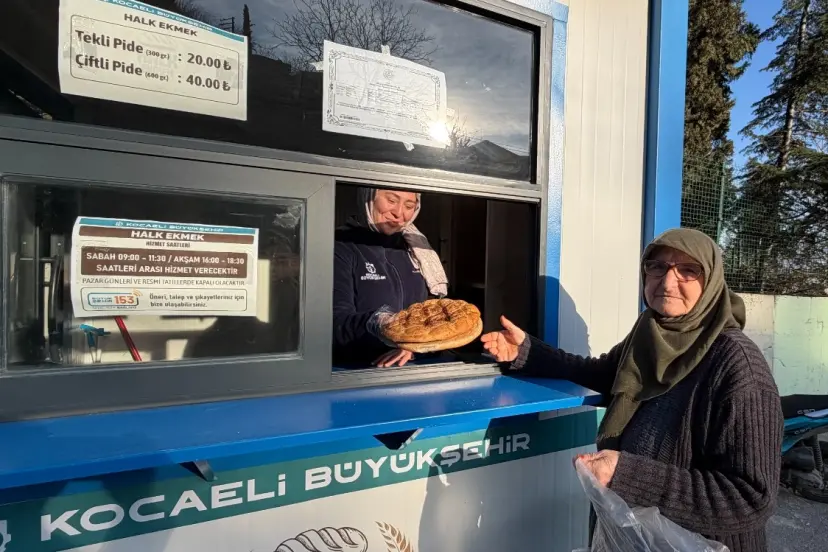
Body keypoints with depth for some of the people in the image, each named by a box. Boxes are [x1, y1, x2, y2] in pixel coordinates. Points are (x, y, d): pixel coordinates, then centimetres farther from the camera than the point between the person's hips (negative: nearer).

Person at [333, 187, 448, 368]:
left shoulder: (414, 246, 9)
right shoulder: (340, 246, -8)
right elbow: (337, 322, -16)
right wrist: (377, 323, -35)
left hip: (412, 368, 4)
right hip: (356, 371, -3)